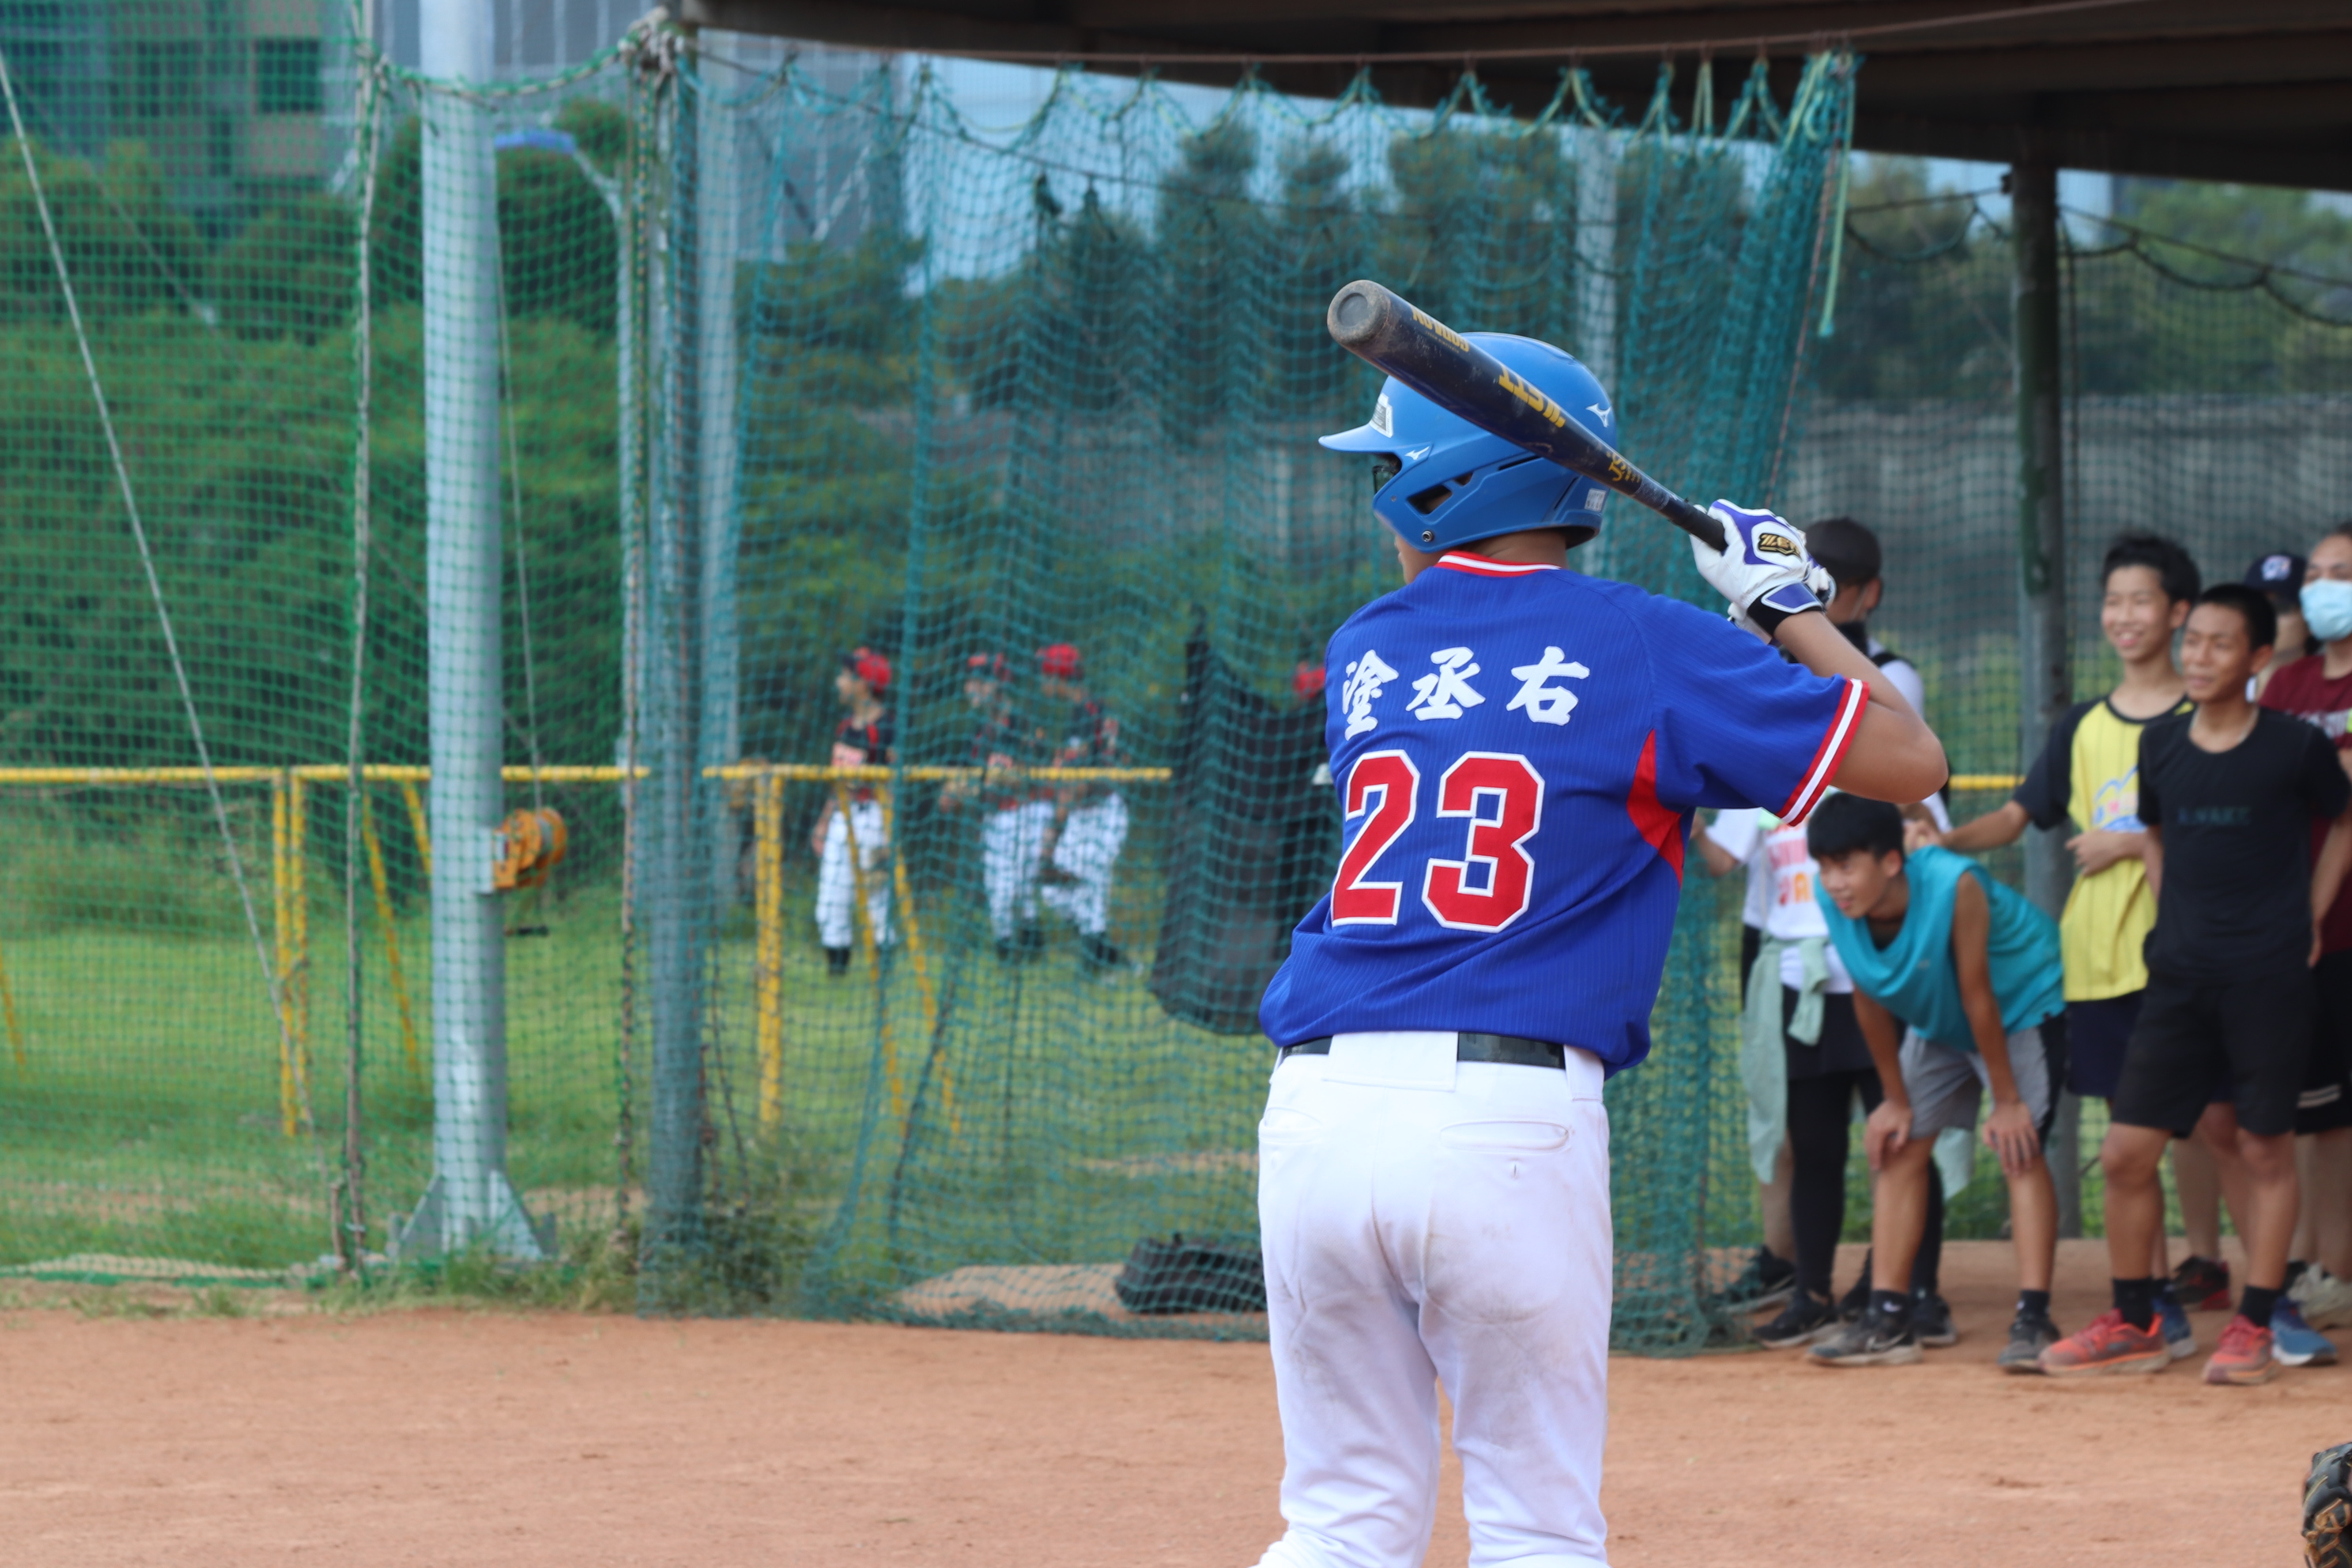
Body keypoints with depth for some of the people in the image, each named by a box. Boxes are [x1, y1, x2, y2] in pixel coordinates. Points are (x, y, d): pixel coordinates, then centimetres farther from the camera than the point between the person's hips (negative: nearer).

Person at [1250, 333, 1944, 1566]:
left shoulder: (1363, 652, 14)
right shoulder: (1645, 648, 2)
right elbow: (1906, 759, 3)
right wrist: (1789, 603, 17)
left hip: (1318, 1106, 3)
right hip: (1512, 1123, -3)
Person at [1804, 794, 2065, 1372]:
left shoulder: (1953, 886, -38)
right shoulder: (1834, 901, -22)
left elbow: (1978, 997, -30)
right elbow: (1870, 998, -8)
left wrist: (2007, 1100, -22)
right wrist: (1895, 1100, -1)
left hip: (2024, 1005, -6)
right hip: (1934, 1023, 6)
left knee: (2019, 1147, -18)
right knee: (1896, 1147, 2)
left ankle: (2033, 1320, -22)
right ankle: (1888, 1320, 6)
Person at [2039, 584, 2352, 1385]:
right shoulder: (2161, 745, 6)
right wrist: (2171, 921, 13)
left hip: (2269, 978, -4)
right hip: (2180, 978, 4)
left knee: (2266, 1147, 1)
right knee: (2125, 1152, 0)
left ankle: (2253, 1327, 11)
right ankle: (2133, 1325, 14)